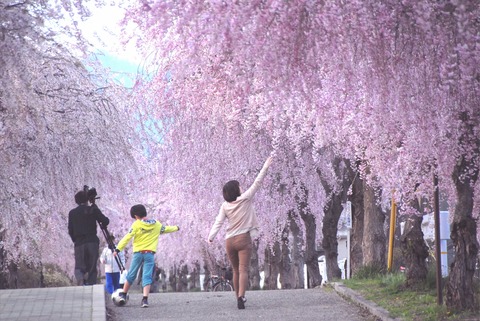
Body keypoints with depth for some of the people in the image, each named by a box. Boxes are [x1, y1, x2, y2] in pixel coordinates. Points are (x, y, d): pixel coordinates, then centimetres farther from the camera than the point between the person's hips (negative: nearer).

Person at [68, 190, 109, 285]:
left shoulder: (72, 213, 9)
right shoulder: (92, 210, 3)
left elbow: (70, 231, 8)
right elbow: (105, 221, -2)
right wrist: (103, 224, 20)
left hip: (79, 243, 1)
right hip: (92, 242, -1)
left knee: (79, 266, 3)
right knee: (92, 268, 6)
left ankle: (80, 278, -27)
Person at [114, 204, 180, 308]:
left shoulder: (136, 224, -5)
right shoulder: (156, 224, 8)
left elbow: (127, 237, -10)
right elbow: (166, 229, 26)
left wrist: (118, 249, -10)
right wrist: (176, 228, 46)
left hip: (138, 253, -2)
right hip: (150, 254, 2)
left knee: (131, 275, 12)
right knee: (147, 276, -3)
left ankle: (123, 295, 19)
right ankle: (145, 299, -16)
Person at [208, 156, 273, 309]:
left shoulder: (225, 206, 2)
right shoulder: (245, 199, -6)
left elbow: (218, 222, -7)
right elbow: (257, 183, -3)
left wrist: (211, 236, -10)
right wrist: (265, 167, 3)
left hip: (230, 241, 4)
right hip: (243, 239, -4)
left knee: (236, 270, 17)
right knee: (243, 269, -12)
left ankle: (239, 297, 25)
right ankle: (240, 297, -29)